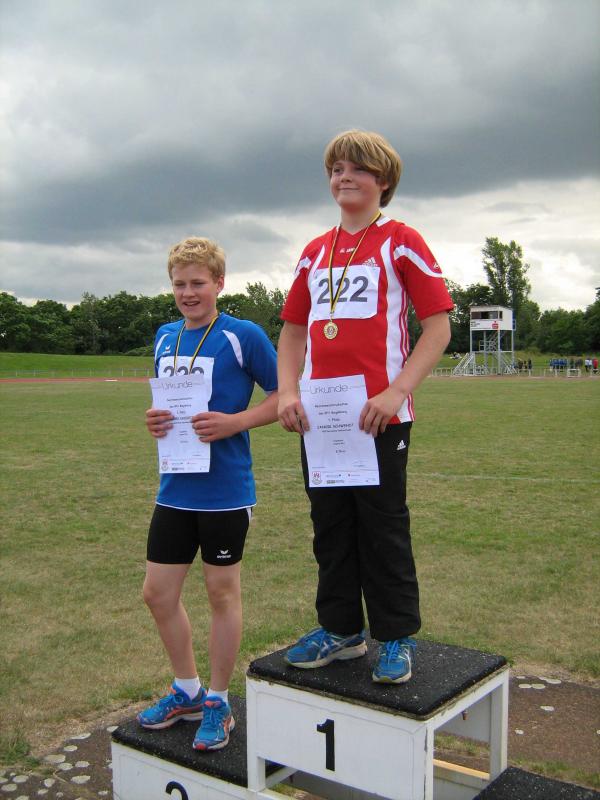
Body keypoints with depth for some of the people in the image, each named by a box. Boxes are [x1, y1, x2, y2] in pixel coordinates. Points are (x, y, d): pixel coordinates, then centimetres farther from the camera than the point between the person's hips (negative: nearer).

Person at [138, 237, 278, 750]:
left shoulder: (243, 336, -9)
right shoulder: (165, 338, 9)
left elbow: (282, 395, -6)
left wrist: (235, 422, -20)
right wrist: (155, 420, -2)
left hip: (226, 490, -6)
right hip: (175, 489, 6)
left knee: (222, 591, 8)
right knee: (158, 593, 11)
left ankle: (218, 703, 26)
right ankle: (187, 691, 33)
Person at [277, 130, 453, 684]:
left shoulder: (401, 242, 0)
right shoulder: (315, 252, 15)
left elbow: (439, 326, -6)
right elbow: (293, 329, 18)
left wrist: (396, 391, -17)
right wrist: (288, 392, 2)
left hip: (380, 414, -5)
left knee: (383, 527, 2)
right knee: (330, 525, 13)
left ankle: (397, 638, 18)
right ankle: (341, 629, 28)